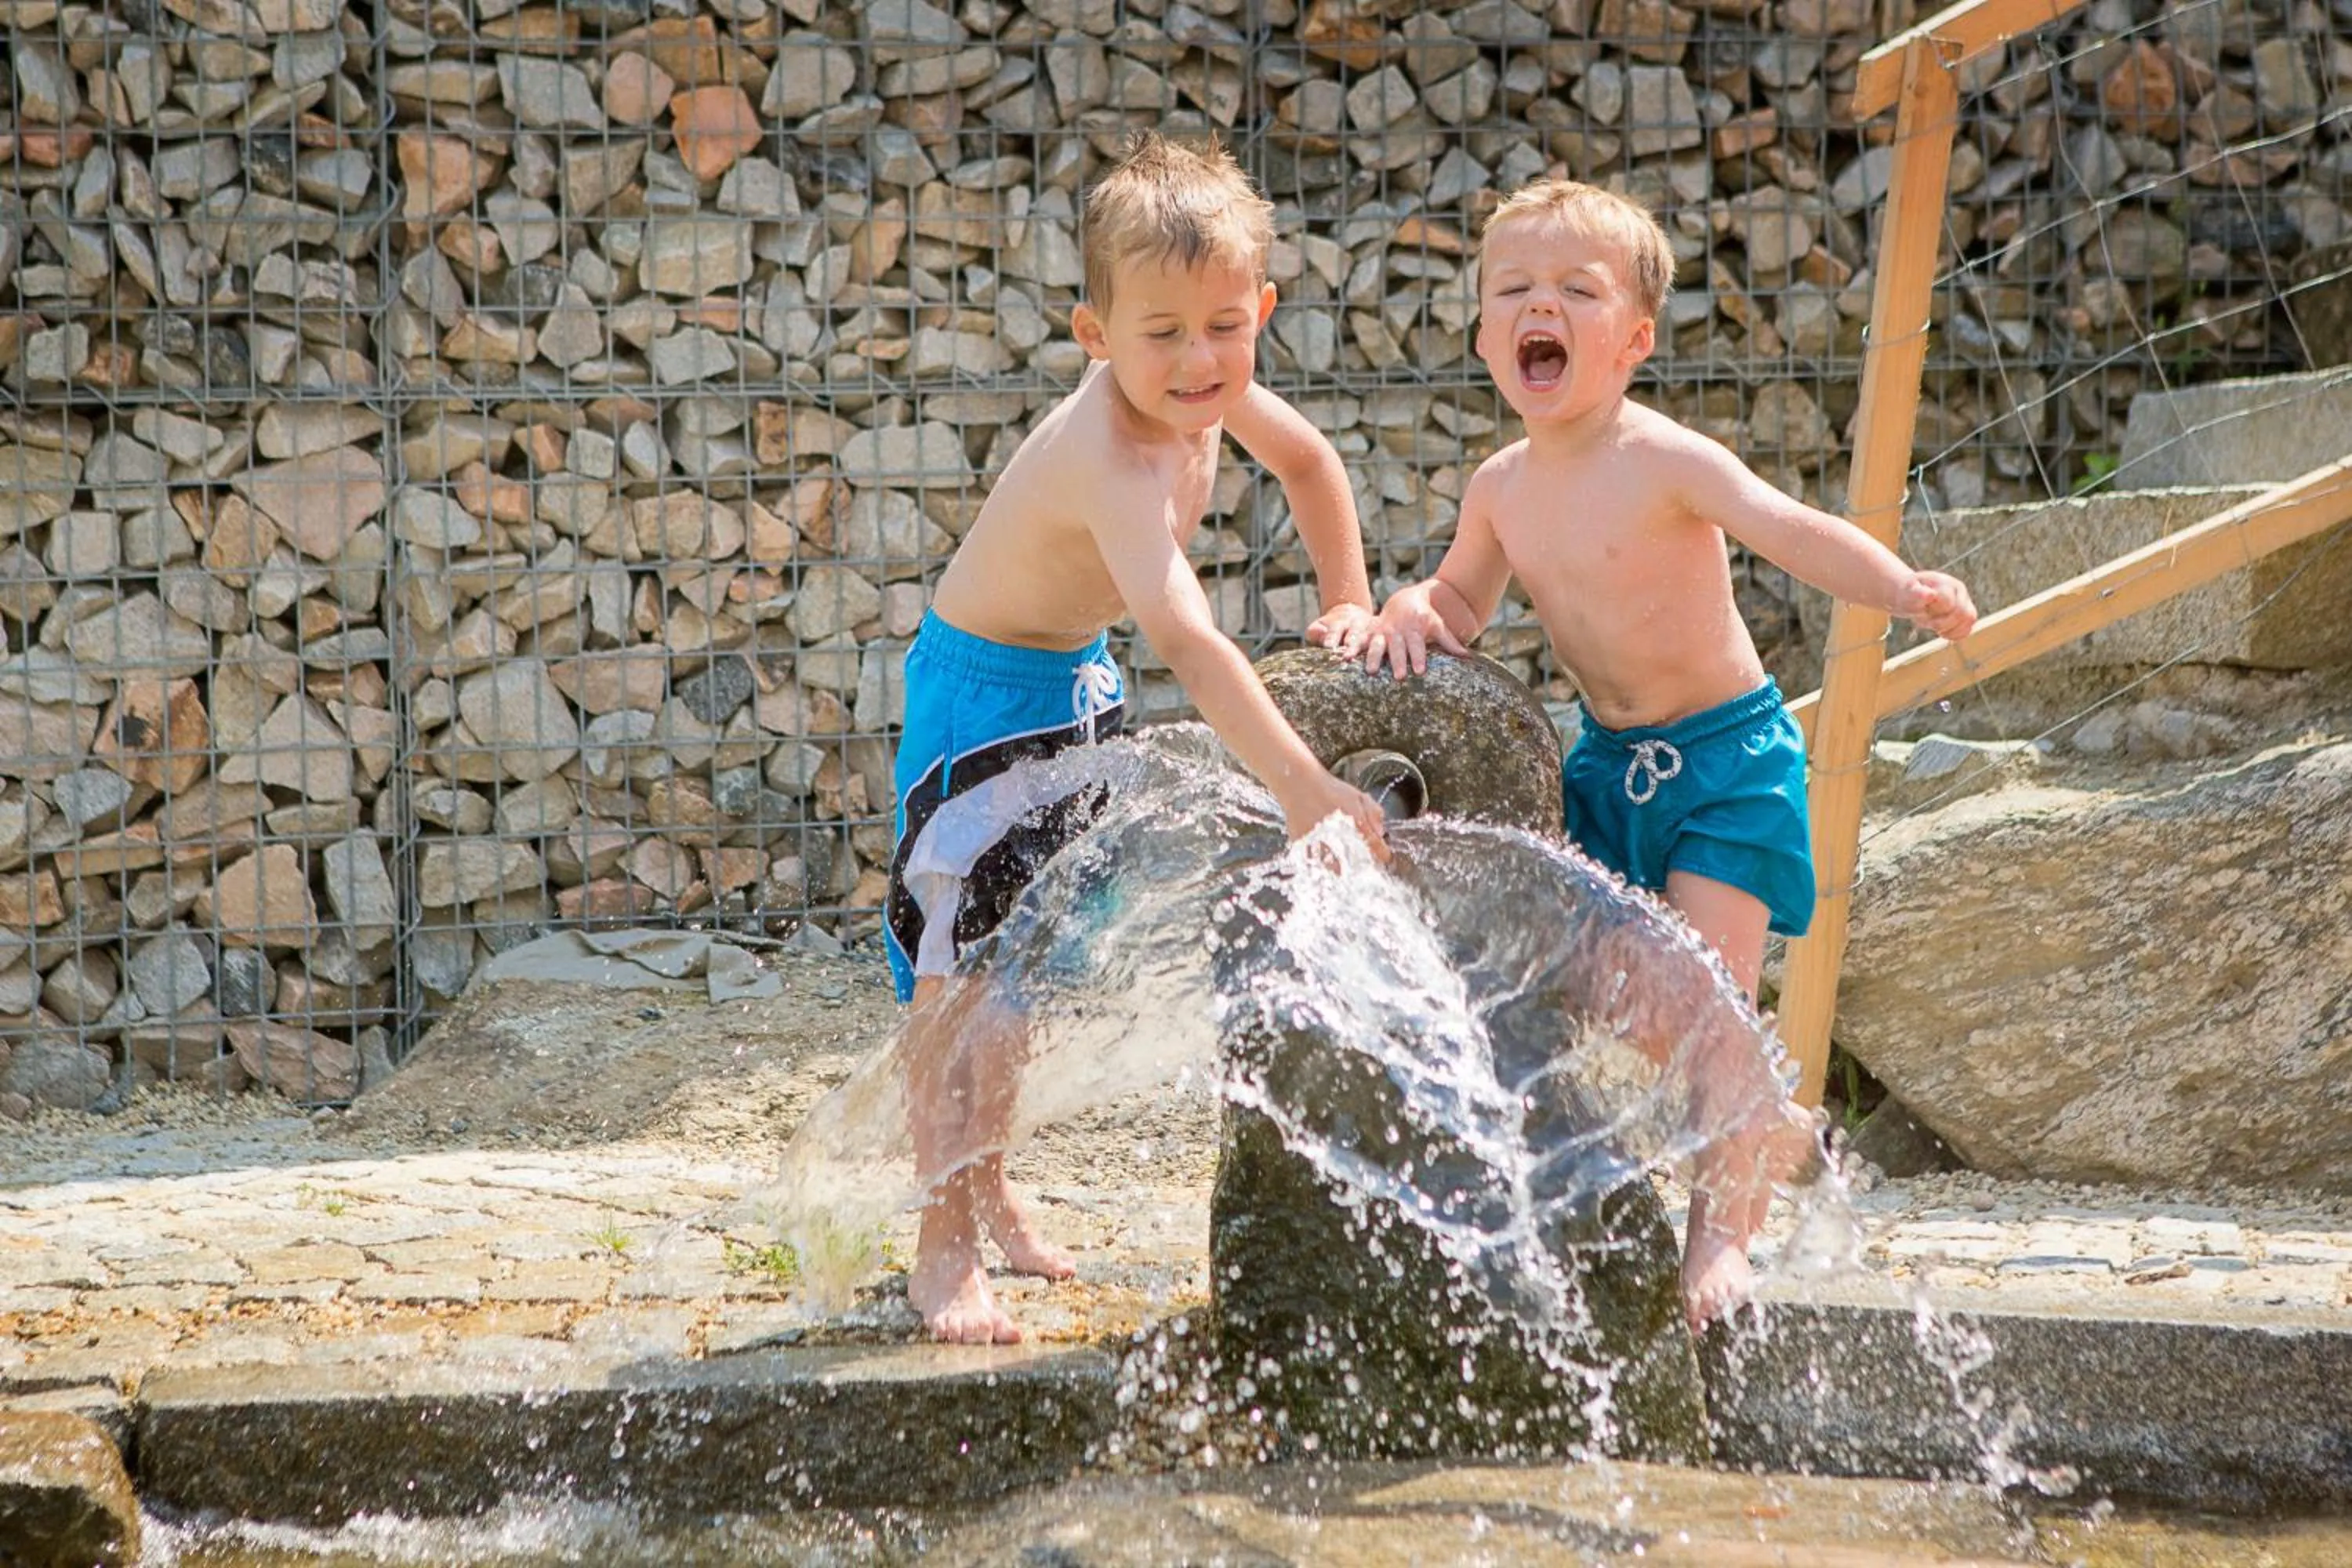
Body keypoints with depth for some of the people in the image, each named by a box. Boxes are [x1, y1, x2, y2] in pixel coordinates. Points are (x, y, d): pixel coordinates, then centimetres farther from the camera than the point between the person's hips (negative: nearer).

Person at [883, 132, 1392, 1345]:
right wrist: (1302, 788, -56)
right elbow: (1186, 639, -49)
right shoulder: (1111, 460, -37)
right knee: (960, 970, -10)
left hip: (1074, 684, 9)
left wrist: (1347, 604, 6)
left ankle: (985, 1190, 34)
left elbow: (1308, 461, 12)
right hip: (983, 693, -9)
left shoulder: (1205, 387, -12)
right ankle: (944, 1250, -2)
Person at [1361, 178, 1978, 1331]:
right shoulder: (1501, 488, 1)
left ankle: (1721, 1237, -10)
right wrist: (1411, 613, -7)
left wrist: (1902, 588, -50)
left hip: (1725, 753, -7)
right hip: (1609, 761, 7)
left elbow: (1789, 530, -32)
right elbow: (1463, 603, 17)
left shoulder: (1664, 462, -19)